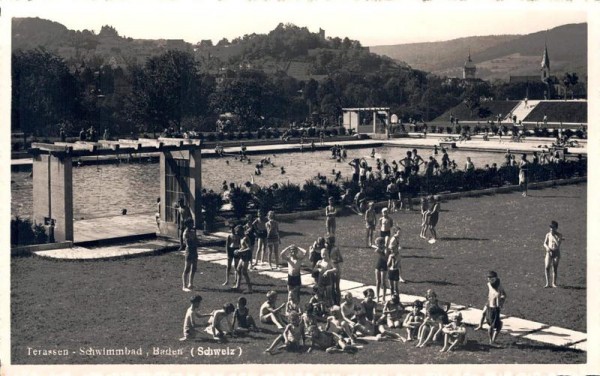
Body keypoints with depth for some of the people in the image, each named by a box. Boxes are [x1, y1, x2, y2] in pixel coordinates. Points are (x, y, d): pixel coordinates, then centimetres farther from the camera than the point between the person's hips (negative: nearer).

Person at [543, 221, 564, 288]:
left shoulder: (559, 235, -3)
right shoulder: (548, 234, 4)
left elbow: (558, 244, -16)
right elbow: (545, 243, 5)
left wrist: (553, 236, -16)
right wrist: (547, 248, -17)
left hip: (556, 253, -1)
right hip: (549, 252, 1)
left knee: (555, 269, 1)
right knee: (547, 267, -13)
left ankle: (554, 283, 12)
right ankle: (547, 283, -9)